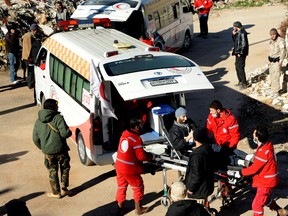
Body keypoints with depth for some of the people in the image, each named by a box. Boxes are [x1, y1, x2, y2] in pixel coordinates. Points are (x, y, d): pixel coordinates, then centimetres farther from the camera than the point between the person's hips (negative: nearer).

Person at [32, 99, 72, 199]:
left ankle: (56, 192, 20)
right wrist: (69, 132, 1)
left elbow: (35, 139, 6)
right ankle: (64, 189, 16)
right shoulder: (58, 118, -12)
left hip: (48, 152, 4)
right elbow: (64, 133, -21)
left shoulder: (38, 122, 5)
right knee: (64, 168, 17)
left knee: (52, 171, 15)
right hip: (60, 149, -3)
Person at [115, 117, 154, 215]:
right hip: (130, 169, -7)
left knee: (121, 187, 18)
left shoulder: (124, 134, 3)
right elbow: (141, 156, -18)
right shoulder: (136, 138, -20)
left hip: (119, 166, 7)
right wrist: (151, 156, -1)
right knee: (138, 187, 12)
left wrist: (145, 153, 13)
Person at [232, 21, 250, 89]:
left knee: (240, 68, -7)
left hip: (241, 53, -10)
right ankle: (240, 81, 28)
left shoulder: (242, 33, -18)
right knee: (237, 67, 17)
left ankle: (244, 83, -1)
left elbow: (244, 44, -21)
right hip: (238, 53, 10)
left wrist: (240, 53, -19)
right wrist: (233, 34, 5)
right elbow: (235, 41, 22)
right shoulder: (238, 33, 10)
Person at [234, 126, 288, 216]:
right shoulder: (267, 144, -3)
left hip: (266, 182, -10)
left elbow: (254, 168, -25)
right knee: (264, 199, 29)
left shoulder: (264, 151, -32)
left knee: (256, 205, -2)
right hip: (267, 179, 10)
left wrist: (241, 172, -16)